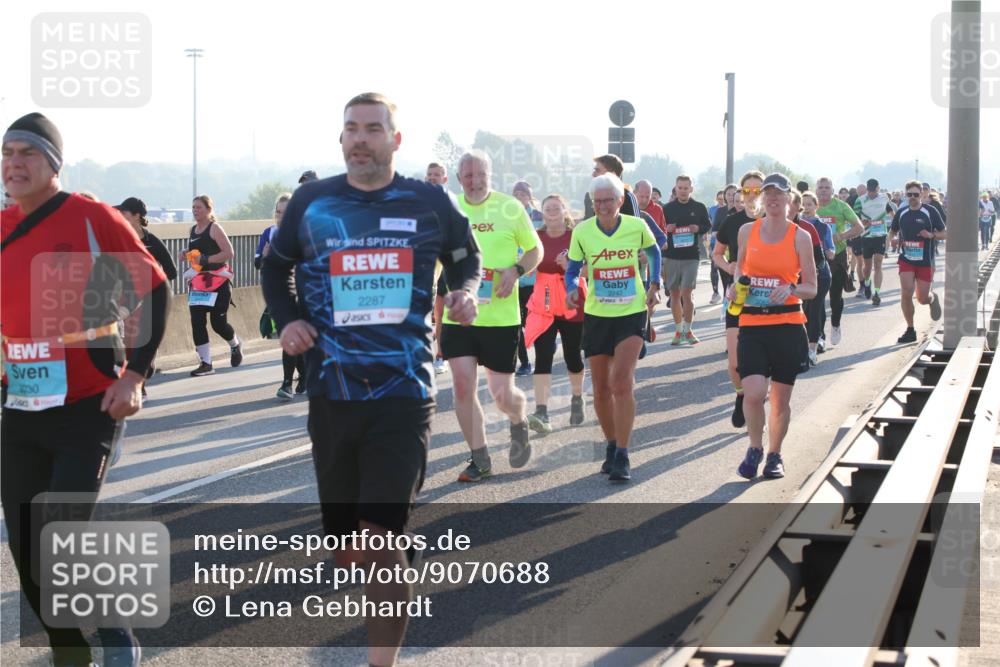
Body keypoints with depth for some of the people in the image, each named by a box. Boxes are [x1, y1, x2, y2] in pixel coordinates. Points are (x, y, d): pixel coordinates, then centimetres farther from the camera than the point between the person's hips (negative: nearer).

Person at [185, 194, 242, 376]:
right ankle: (206, 363, 2)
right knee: (197, 322, -4)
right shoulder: (193, 230, 13)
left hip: (218, 282, -6)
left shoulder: (214, 228, -8)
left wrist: (205, 259, -22)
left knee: (218, 322, -4)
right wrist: (188, 256, 6)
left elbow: (229, 253, -16)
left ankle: (235, 345, 29)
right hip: (198, 283, 6)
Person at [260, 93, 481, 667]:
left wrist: (465, 291, -5)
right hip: (332, 395, 3)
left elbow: (467, 258, 17)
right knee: (347, 548, 12)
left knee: (381, 538, -13)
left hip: (405, 394, -2)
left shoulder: (430, 202, 1)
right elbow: (276, 266, 19)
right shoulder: (312, 201, 3)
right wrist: (287, 319, 1)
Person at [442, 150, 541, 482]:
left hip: (501, 316, -2)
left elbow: (536, 250, 6)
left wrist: (515, 270, -14)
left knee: (502, 394, 0)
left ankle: (519, 421, 36)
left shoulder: (510, 208, -3)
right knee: (462, 386, -5)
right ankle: (480, 460, 10)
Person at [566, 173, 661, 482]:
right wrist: (572, 289, -18)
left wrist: (654, 285, 7)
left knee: (622, 382, -15)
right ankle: (611, 446, 29)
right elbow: (572, 270, 3)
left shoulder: (637, 226, -6)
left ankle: (622, 456, -11)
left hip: (632, 313, -2)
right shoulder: (582, 232, -6)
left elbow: (653, 251, 15)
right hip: (596, 315, 2)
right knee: (601, 387, 8)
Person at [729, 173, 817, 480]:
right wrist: (736, 286, 3)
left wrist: (791, 289, -18)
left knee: (781, 400, 6)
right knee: (754, 393, -16)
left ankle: (774, 455, 27)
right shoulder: (747, 231, 5)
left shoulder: (800, 237, 0)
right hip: (752, 324, 1)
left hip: (788, 325, 0)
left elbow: (811, 288, 2)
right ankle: (755, 448, 10)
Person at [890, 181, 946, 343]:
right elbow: (892, 232, 20)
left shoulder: (931, 212, -4)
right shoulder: (901, 213, 5)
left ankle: (933, 298, 41)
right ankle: (910, 330, 0)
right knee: (906, 293, -13)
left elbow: (945, 234, 1)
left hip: (925, 261, -2)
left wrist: (931, 235, -19)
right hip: (906, 260, 2)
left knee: (923, 298, 2)